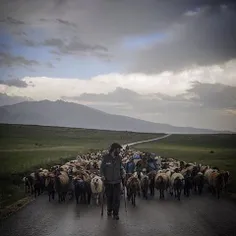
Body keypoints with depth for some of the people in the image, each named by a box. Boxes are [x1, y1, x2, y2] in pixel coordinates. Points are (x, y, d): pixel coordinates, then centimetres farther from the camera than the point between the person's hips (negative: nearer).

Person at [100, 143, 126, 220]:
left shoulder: (119, 158, 1)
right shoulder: (106, 157, -8)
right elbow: (102, 168, -1)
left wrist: (123, 173, -3)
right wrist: (102, 175, -14)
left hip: (117, 181, 1)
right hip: (108, 181, -1)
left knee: (117, 198, -4)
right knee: (109, 197, 13)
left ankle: (115, 213, 6)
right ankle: (109, 210, 36)